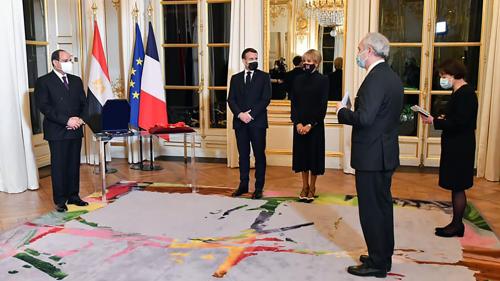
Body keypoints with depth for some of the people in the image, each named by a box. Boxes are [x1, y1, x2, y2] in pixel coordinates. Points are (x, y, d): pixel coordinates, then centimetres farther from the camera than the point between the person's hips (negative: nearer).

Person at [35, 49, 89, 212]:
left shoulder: (76, 80, 14)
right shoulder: (43, 82, -3)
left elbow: (84, 103, 12)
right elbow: (44, 106, -11)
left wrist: (79, 119, -7)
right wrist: (66, 120, -17)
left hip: (75, 130, 5)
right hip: (57, 131, -5)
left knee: (74, 164, 9)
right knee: (59, 166, 0)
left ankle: (73, 196, 20)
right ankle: (60, 201, 9)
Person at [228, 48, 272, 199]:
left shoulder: (264, 77, 4)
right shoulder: (235, 78, 13)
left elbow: (266, 99, -5)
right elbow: (231, 99, 6)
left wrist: (251, 114, -13)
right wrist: (240, 114, -11)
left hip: (257, 122, -2)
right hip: (240, 122, 3)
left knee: (259, 155, 0)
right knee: (243, 155, 9)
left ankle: (259, 187, 8)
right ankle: (243, 185, 18)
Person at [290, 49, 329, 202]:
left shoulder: (323, 80, -5)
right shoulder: (298, 79, 7)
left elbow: (323, 105, -9)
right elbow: (293, 103, 3)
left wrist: (311, 124, -15)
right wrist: (297, 123, -9)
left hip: (315, 124, -3)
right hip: (299, 124, 4)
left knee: (314, 154, 4)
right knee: (302, 154, 9)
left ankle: (312, 187, 19)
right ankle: (304, 186, 22)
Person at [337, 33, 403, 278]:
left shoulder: (376, 78, -19)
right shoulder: (392, 77, 12)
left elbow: (364, 118, -28)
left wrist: (342, 112, -10)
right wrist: (350, 112, 12)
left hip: (371, 155, -10)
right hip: (385, 153, 10)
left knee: (371, 209, 0)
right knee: (383, 205, 18)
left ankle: (377, 264, 12)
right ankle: (383, 257, 31)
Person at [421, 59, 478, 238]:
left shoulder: (466, 94, -18)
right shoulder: (459, 92, 13)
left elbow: (459, 123, -24)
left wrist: (435, 122, -18)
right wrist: (442, 118, 4)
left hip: (460, 149, -10)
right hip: (455, 147, 10)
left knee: (457, 187, 0)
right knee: (456, 187, 14)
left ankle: (457, 225, 12)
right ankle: (456, 223, 23)